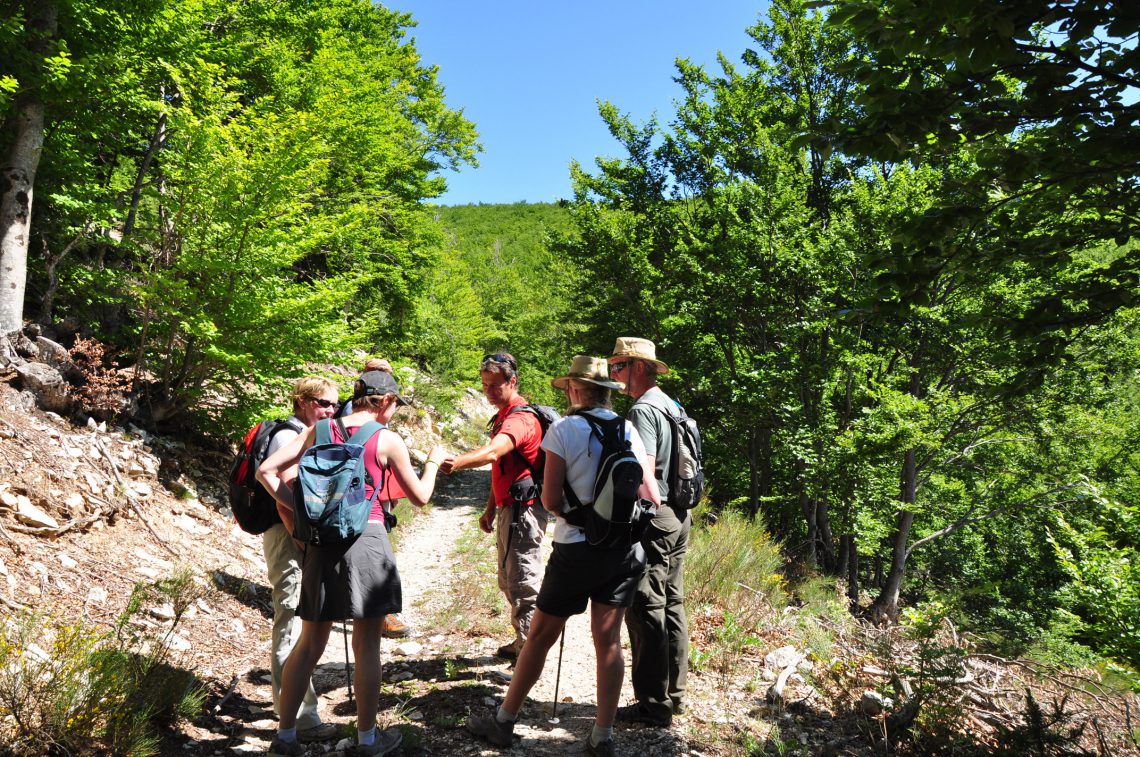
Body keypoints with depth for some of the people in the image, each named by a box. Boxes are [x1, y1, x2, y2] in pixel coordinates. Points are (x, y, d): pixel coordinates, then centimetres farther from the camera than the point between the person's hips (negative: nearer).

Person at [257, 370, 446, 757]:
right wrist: (433, 461, 21)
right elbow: (420, 496, 4)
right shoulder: (388, 440, -5)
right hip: (366, 540, -4)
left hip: (322, 540, 5)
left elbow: (266, 471, 2)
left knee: (309, 643, 16)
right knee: (366, 646, 8)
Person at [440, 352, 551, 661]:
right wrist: (491, 508, 23)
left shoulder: (521, 418, -18)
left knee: (523, 584, -5)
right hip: (509, 509, 11)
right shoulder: (503, 416, 16)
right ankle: (522, 643, 32)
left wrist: (458, 461, -53)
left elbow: (492, 452, -38)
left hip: (524, 510, -11)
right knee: (508, 581, 19)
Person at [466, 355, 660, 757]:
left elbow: (550, 501, -12)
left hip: (577, 548, -4)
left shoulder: (563, 430, -11)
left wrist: (576, 513, 8)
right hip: (624, 549, 4)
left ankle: (503, 722, 25)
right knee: (608, 640, 11)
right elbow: (651, 498, 0)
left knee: (540, 636, 10)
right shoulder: (629, 430, 0)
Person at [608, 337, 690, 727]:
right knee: (672, 605, 15)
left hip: (652, 519, -10)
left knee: (646, 611, -2)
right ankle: (675, 692, 25)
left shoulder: (643, 410, -15)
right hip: (679, 516, 10)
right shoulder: (672, 405, 15)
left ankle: (653, 704, 5)